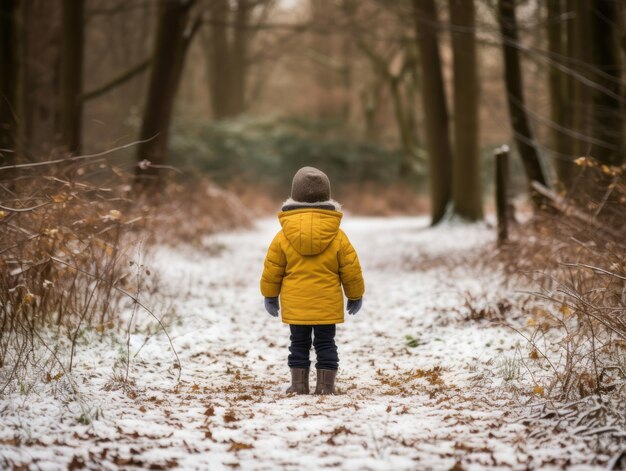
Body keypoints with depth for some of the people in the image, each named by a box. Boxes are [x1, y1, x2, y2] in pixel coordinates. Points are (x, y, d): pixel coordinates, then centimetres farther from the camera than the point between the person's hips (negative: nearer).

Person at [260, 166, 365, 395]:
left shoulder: (283, 236, -4)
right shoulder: (337, 237, -4)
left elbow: (272, 269, 2)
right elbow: (351, 269, 1)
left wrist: (270, 295, 15)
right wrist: (355, 295, 14)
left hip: (295, 305, 0)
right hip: (327, 305, 0)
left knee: (299, 343, 10)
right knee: (326, 343, 7)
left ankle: (299, 384, 10)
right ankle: (326, 385, 6)